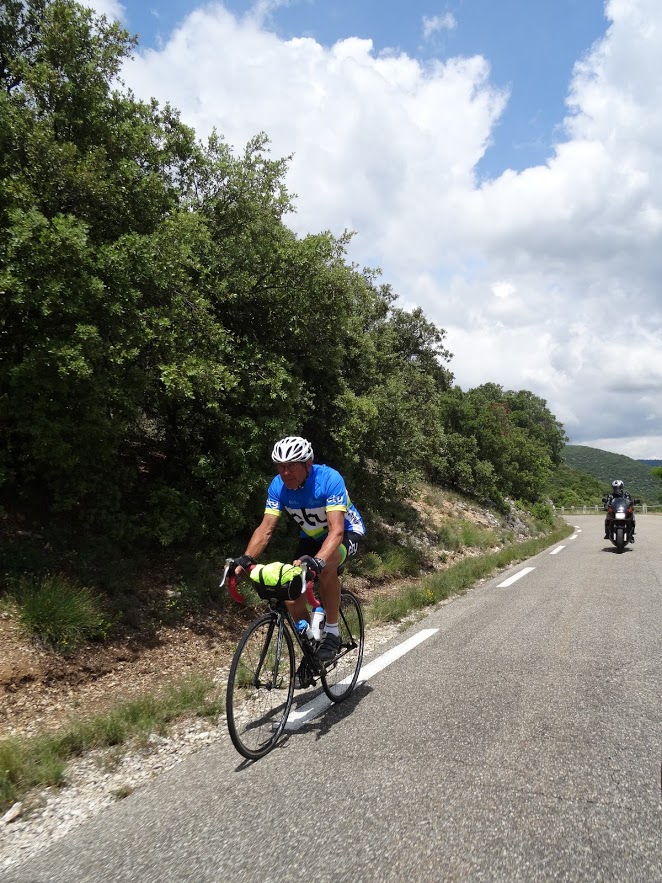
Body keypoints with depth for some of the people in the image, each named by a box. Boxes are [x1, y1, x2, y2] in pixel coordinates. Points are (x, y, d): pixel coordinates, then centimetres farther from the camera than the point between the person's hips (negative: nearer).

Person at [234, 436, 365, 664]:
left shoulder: (329, 479, -33)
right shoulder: (278, 486, -19)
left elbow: (336, 530, -42)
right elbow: (266, 528, -21)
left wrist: (317, 561, -58)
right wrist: (246, 558, -37)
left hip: (347, 533, -5)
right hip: (312, 537, 5)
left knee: (326, 566, -37)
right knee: (292, 597, -11)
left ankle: (331, 633, -18)